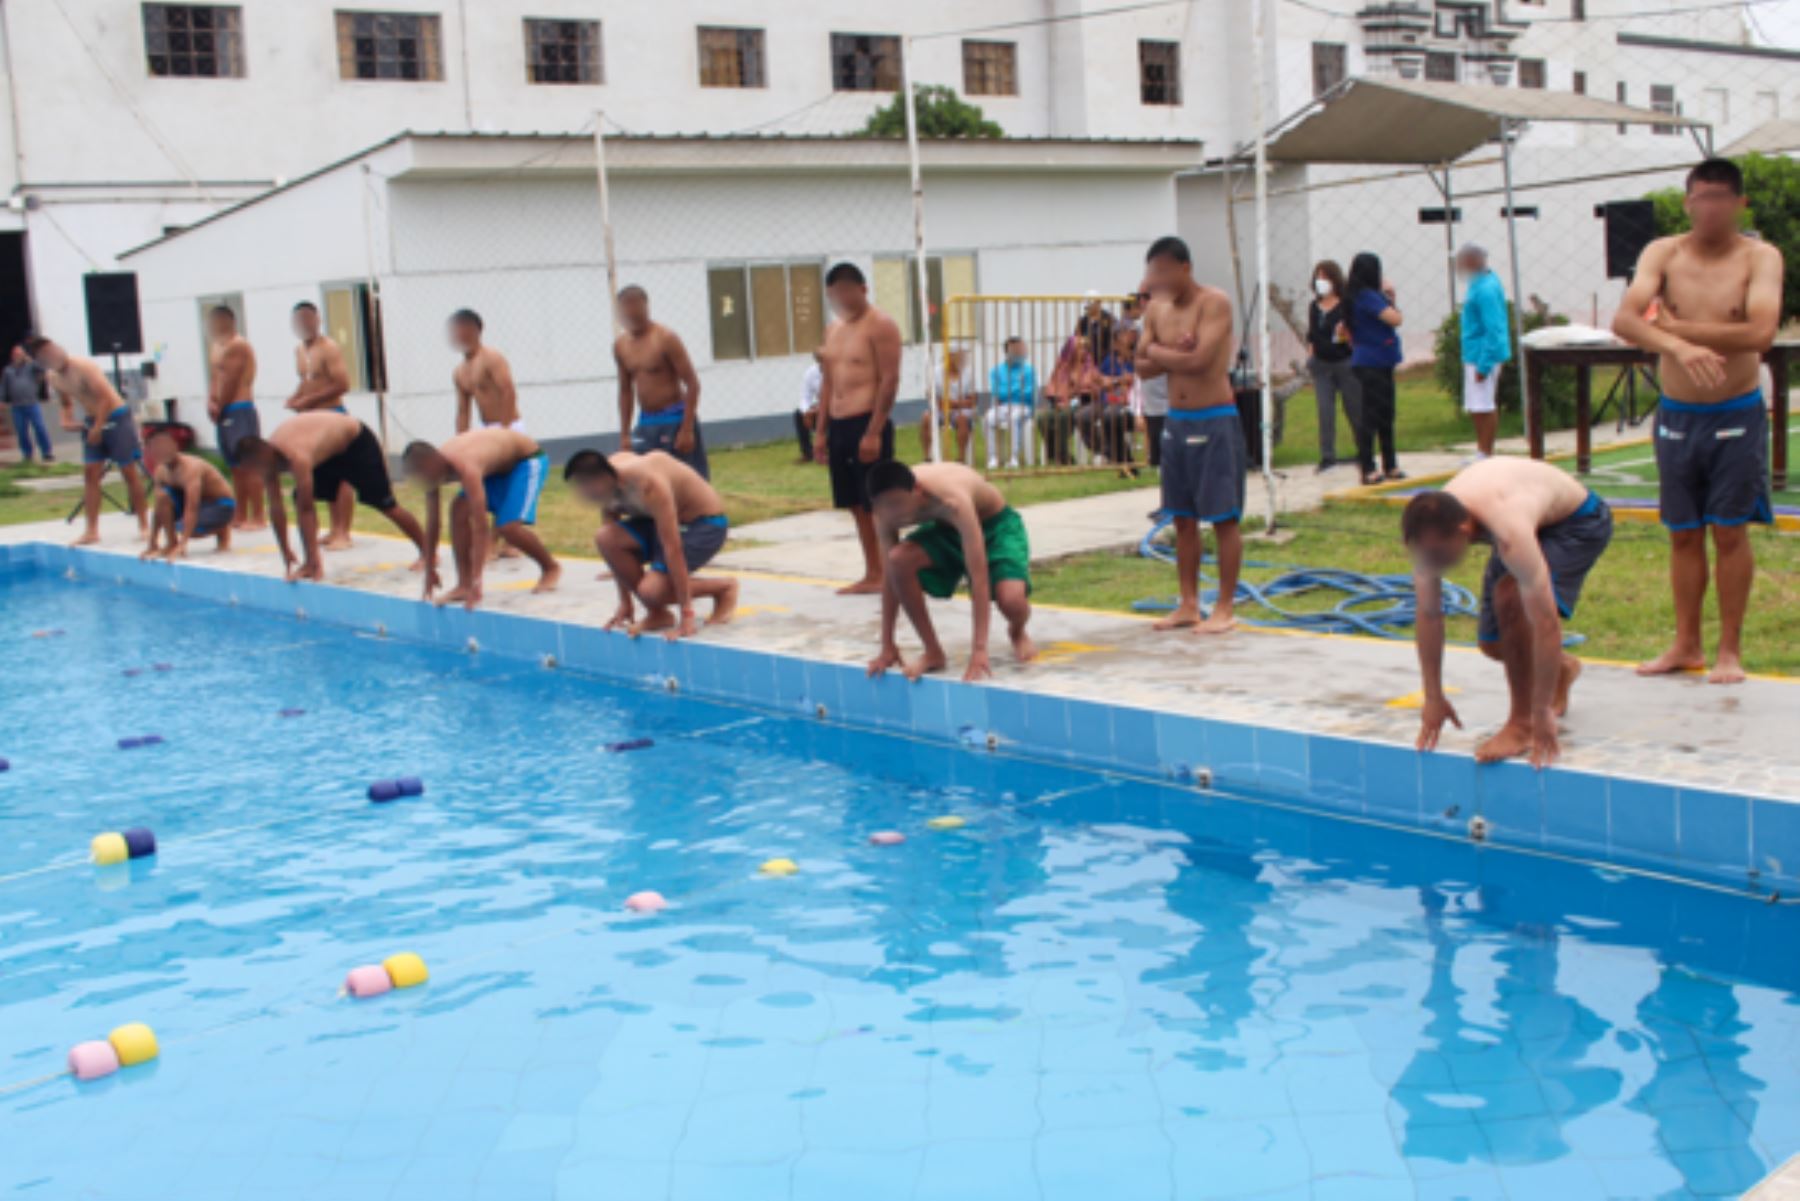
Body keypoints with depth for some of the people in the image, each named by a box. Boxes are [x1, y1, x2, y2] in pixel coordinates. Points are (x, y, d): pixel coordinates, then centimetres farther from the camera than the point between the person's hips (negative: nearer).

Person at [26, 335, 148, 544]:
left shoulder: (84, 367, -21)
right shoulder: (51, 378, 2)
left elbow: (105, 398, -22)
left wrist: (98, 428, -20)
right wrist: (67, 420, -2)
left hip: (116, 418, -7)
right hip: (91, 421, 7)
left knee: (130, 471, -2)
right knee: (90, 473, 1)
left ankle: (144, 525, 6)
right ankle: (92, 530, 3)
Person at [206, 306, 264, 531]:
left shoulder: (237, 346, -10)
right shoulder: (217, 346, 19)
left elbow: (230, 381, -14)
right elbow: (216, 379, 18)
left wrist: (219, 407, -6)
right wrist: (211, 401, 1)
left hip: (239, 411, -10)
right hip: (225, 413, 10)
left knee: (247, 465, -10)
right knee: (235, 467, 12)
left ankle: (257, 517, -11)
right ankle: (240, 515, 17)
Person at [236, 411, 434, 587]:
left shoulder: (297, 457, -40)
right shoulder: (268, 458, -17)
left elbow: (306, 509, -37)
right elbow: (275, 508, -11)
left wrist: (312, 561, -34)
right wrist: (286, 553, -8)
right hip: (330, 451, 7)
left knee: (386, 505, -5)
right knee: (300, 499, -9)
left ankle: (428, 553, 10)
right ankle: (312, 564, -5)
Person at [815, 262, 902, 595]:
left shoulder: (880, 326, -7)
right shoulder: (834, 330, 18)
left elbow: (889, 380, -14)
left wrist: (874, 432, -20)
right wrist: (821, 431, 15)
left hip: (867, 424, -8)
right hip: (839, 426, 8)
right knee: (857, 505, 11)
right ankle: (872, 574, 18)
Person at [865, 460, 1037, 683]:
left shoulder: (952, 502, -42)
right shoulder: (887, 514, -25)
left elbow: (979, 575, -43)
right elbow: (892, 576, -14)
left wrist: (979, 648, -48)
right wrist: (887, 646, -14)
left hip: (997, 525, -4)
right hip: (944, 530, 4)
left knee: (1011, 600, -32)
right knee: (899, 559, -28)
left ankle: (1017, 632, 9)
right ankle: (933, 653, -11)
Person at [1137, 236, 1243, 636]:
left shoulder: (1214, 303, -11)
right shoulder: (1156, 310, 9)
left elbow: (1199, 359, -22)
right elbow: (1142, 367, 5)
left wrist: (1157, 351, -6)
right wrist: (1175, 355, -13)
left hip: (1215, 421, -7)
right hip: (1176, 420, 7)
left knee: (1223, 517, -2)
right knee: (1183, 518, 10)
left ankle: (1225, 608, 4)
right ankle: (1189, 604, 18)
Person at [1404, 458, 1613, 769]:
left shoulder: (1509, 532, -46)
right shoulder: (1431, 527, -27)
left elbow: (1546, 623, -43)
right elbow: (1428, 614, -16)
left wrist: (1542, 715, -39)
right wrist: (1433, 698, -12)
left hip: (1578, 521, -6)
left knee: (1509, 594, -32)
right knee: (1493, 644, 2)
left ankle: (1522, 723, -20)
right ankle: (1562, 668, 36)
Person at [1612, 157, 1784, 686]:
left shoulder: (1760, 257, -7)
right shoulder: (1663, 253, -1)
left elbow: (1760, 333, -23)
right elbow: (1625, 319, -18)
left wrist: (1676, 327, -17)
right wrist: (1678, 346, -35)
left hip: (1736, 416, -2)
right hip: (1676, 416, 2)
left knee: (1729, 532, 2)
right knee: (1683, 534, 10)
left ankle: (1730, 649, 13)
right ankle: (1687, 645, 21)